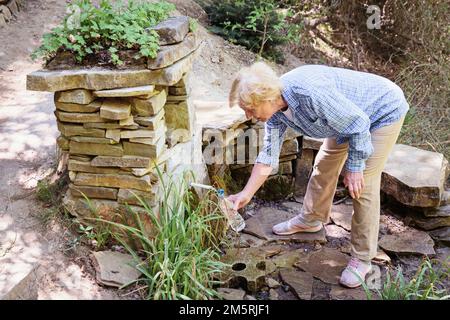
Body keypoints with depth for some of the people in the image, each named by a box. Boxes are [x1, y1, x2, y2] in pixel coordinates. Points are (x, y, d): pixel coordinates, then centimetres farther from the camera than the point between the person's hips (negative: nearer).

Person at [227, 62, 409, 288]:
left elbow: (358, 123, -29)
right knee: (324, 166, 15)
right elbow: (269, 155, -3)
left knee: (364, 185, -10)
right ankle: (311, 219, 37)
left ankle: (362, 259, 3)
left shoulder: (310, 91, -40)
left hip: (384, 111, -8)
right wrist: (246, 194, -4)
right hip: (347, 114, 8)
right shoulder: (275, 109, -12)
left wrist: (354, 167, -19)